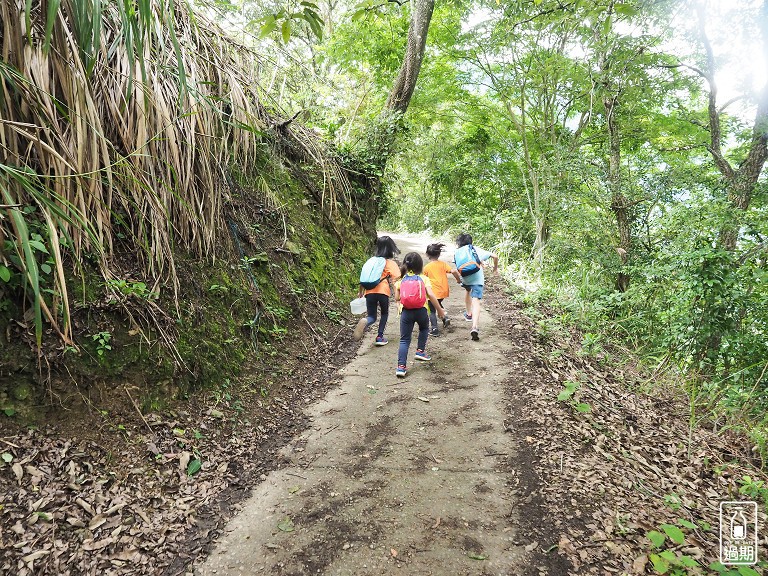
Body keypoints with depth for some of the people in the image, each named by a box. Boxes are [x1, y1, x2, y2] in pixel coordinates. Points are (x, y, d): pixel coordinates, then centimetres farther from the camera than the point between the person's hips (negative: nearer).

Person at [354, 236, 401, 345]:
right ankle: (380, 337, 16)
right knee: (384, 313, 23)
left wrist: (360, 291, 28)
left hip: (369, 292, 3)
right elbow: (396, 279, -8)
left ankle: (365, 322, -22)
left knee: (372, 317, 12)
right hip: (383, 291, -3)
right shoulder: (391, 263, 5)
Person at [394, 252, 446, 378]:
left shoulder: (401, 280, 8)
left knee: (404, 340, 4)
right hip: (421, 310, -1)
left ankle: (401, 366, -7)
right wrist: (440, 310, -1)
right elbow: (431, 295, -9)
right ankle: (420, 351, 30)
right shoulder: (424, 279, 3)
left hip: (406, 311, 1)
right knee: (424, 328, 33)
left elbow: (397, 298, 3)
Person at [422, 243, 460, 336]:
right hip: (444, 291, 4)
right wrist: (458, 279, 4)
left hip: (434, 292, -4)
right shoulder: (443, 264, -1)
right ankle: (445, 318, 12)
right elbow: (453, 271, -12)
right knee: (438, 304, 30)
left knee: (432, 310, 6)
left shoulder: (426, 267, -5)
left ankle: (434, 329, -2)